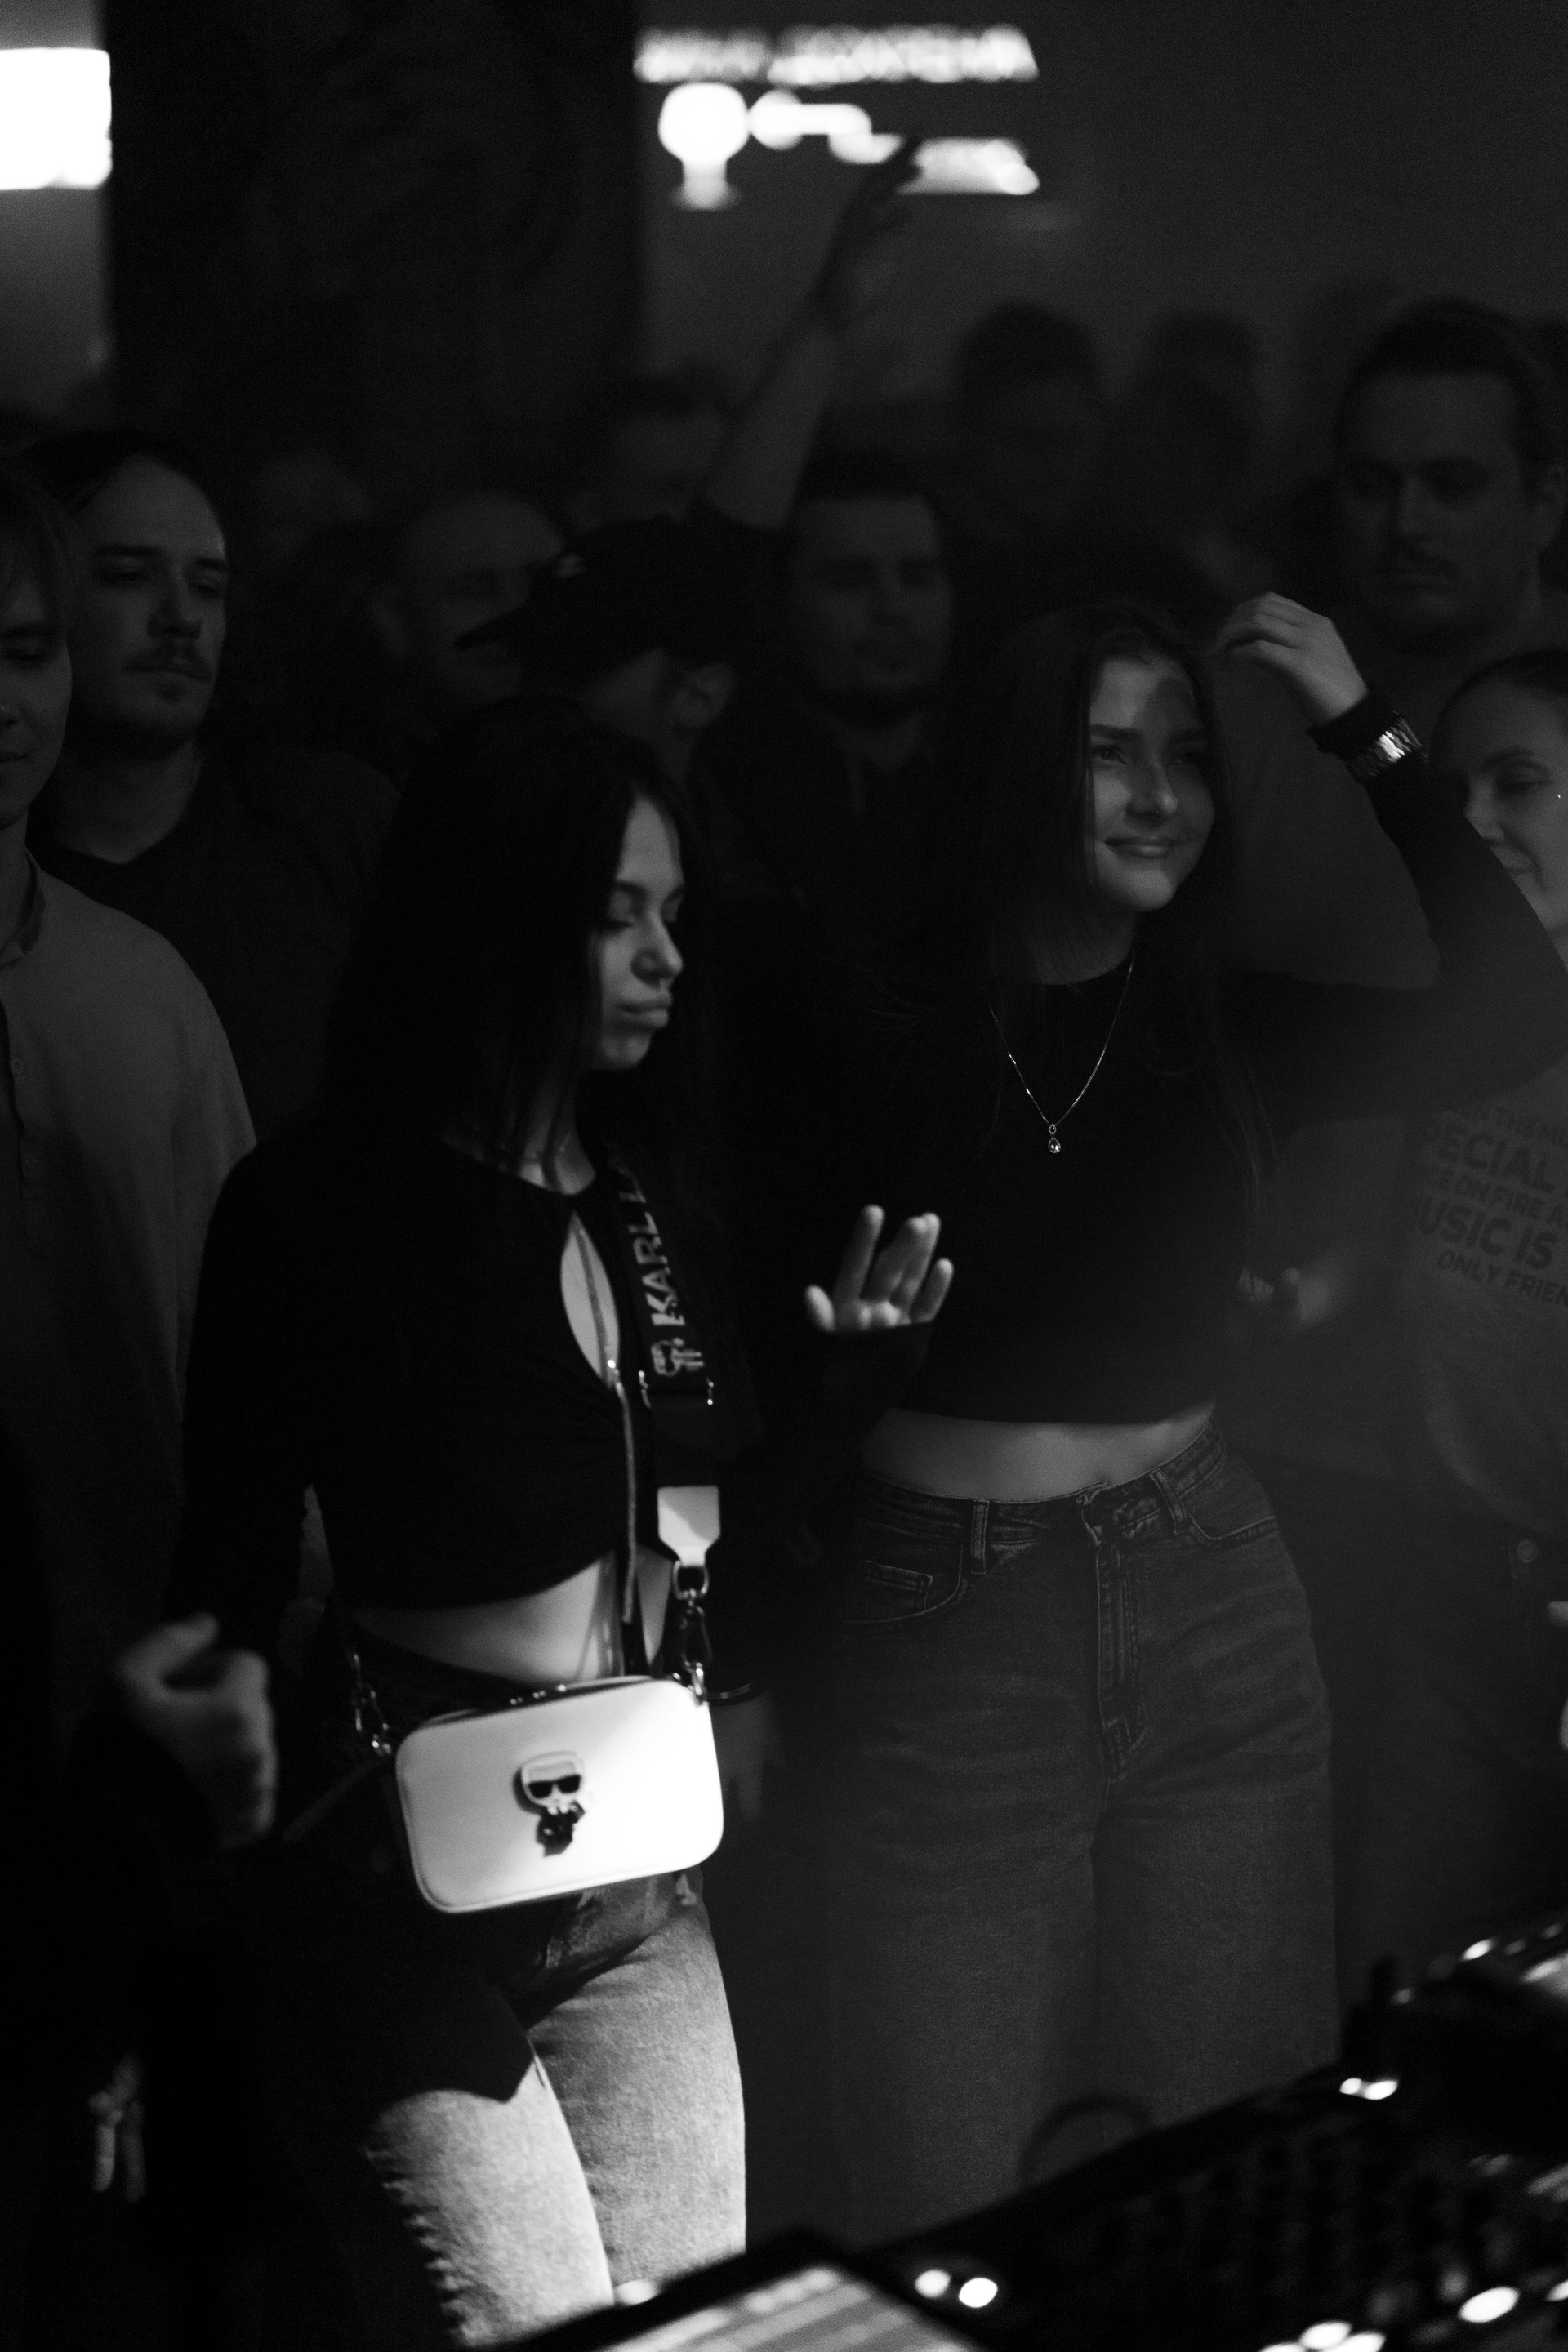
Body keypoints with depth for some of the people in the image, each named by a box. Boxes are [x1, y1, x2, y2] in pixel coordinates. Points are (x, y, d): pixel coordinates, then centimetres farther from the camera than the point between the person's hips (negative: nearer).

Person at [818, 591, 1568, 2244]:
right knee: (950, 2193, 4)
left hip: (1208, 1604, 3)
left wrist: (1365, 737, -14)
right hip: (949, 1631, -3)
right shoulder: (891, 1037, -6)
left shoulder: (1228, 1037, 3)